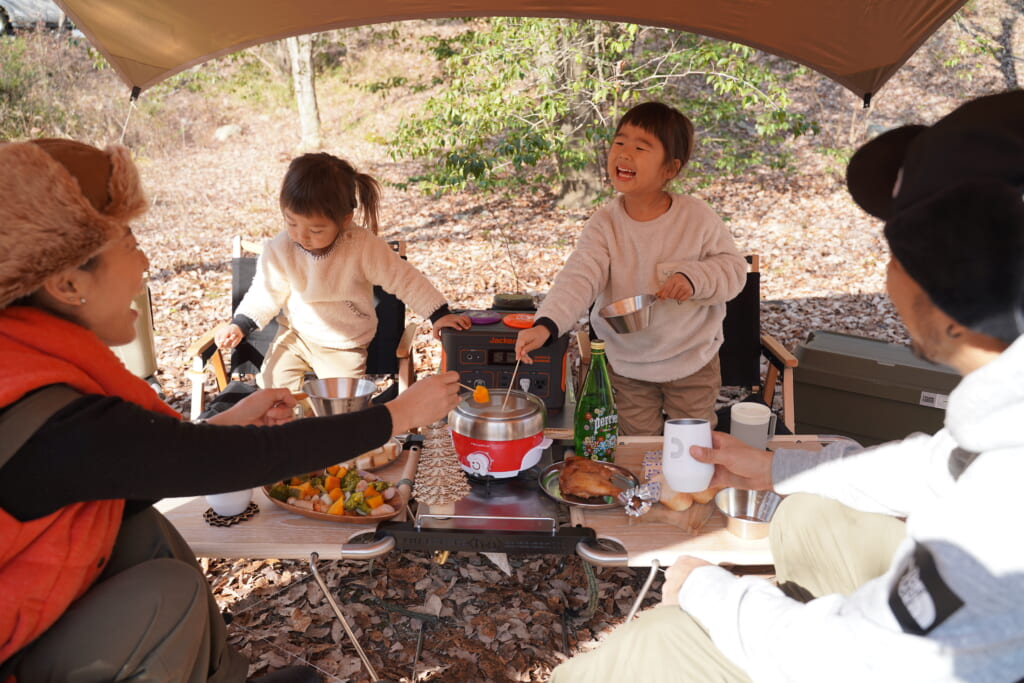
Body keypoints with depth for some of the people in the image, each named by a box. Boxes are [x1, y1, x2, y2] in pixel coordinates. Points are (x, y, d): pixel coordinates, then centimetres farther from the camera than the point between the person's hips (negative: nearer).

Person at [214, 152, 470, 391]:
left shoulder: (364, 247, -23)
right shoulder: (279, 249, -13)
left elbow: (404, 279, -16)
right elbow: (267, 293, 0)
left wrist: (439, 314, -19)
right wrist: (239, 325, -11)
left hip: (343, 347, -3)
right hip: (294, 335, 3)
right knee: (271, 387, -3)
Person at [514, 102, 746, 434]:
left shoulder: (697, 217, -13)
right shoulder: (604, 224, -13)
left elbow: (733, 267, -4)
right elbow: (579, 278, -25)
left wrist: (694, 278, -26)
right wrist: (545, 325, -42)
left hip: (693, 364, 0)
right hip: (627, 367, 1)